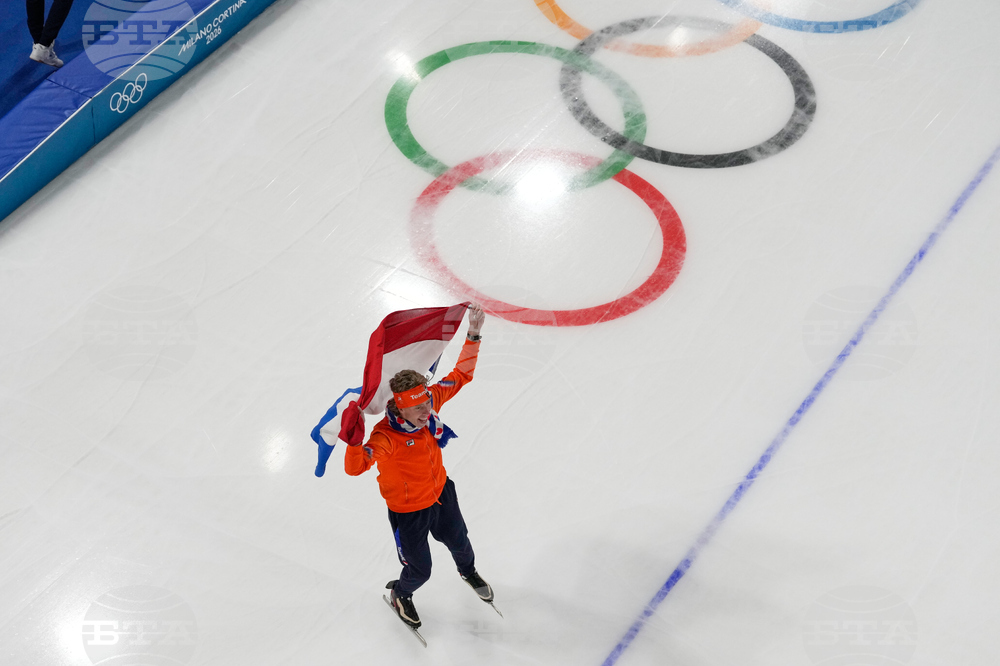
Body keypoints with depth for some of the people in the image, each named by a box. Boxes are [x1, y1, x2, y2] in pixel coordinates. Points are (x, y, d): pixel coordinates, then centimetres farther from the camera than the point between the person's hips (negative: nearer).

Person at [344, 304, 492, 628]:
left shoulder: (429, 401, -22)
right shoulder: (386, 436, -40)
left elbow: (461, 375, -8)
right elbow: (355, 467, -55)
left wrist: (473, 335, -18)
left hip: (441, 492, 6)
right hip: (408, 510, -6)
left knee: (458, 540, 30)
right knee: (420, 570, 12)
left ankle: (468, 571, 67)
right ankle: (400, 595, 49)